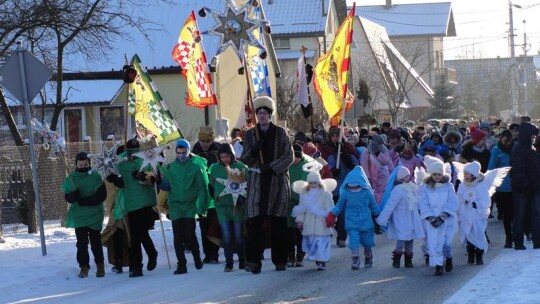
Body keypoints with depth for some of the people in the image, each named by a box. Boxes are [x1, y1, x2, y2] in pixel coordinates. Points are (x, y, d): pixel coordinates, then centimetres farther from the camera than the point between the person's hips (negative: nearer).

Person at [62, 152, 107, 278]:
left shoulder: (95, 177, -3)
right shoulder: (71, 178, 4)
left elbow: (102, 195, -9)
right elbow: (68, 197, 1)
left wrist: (85, 201, -18)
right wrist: (74, 195, -23)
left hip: (94, 215, -1)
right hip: (78, 216, 1)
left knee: (95, 241, 4)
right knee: (82, 242, -2)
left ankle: (100, 265, 18)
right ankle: (84, 266, 4)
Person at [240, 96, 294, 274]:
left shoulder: (280, 133, 6)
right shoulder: (250, 134, 10)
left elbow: (289, 157, 1)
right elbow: (244, 160, 8)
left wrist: (272, 167, -12)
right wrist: (253, 150, -13)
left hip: (278, 182, -1)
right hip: (257, 183, 1)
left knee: (278, 224, 0)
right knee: (255, 221, -10)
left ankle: (280, 260, 8)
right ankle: (253, 261, -11)